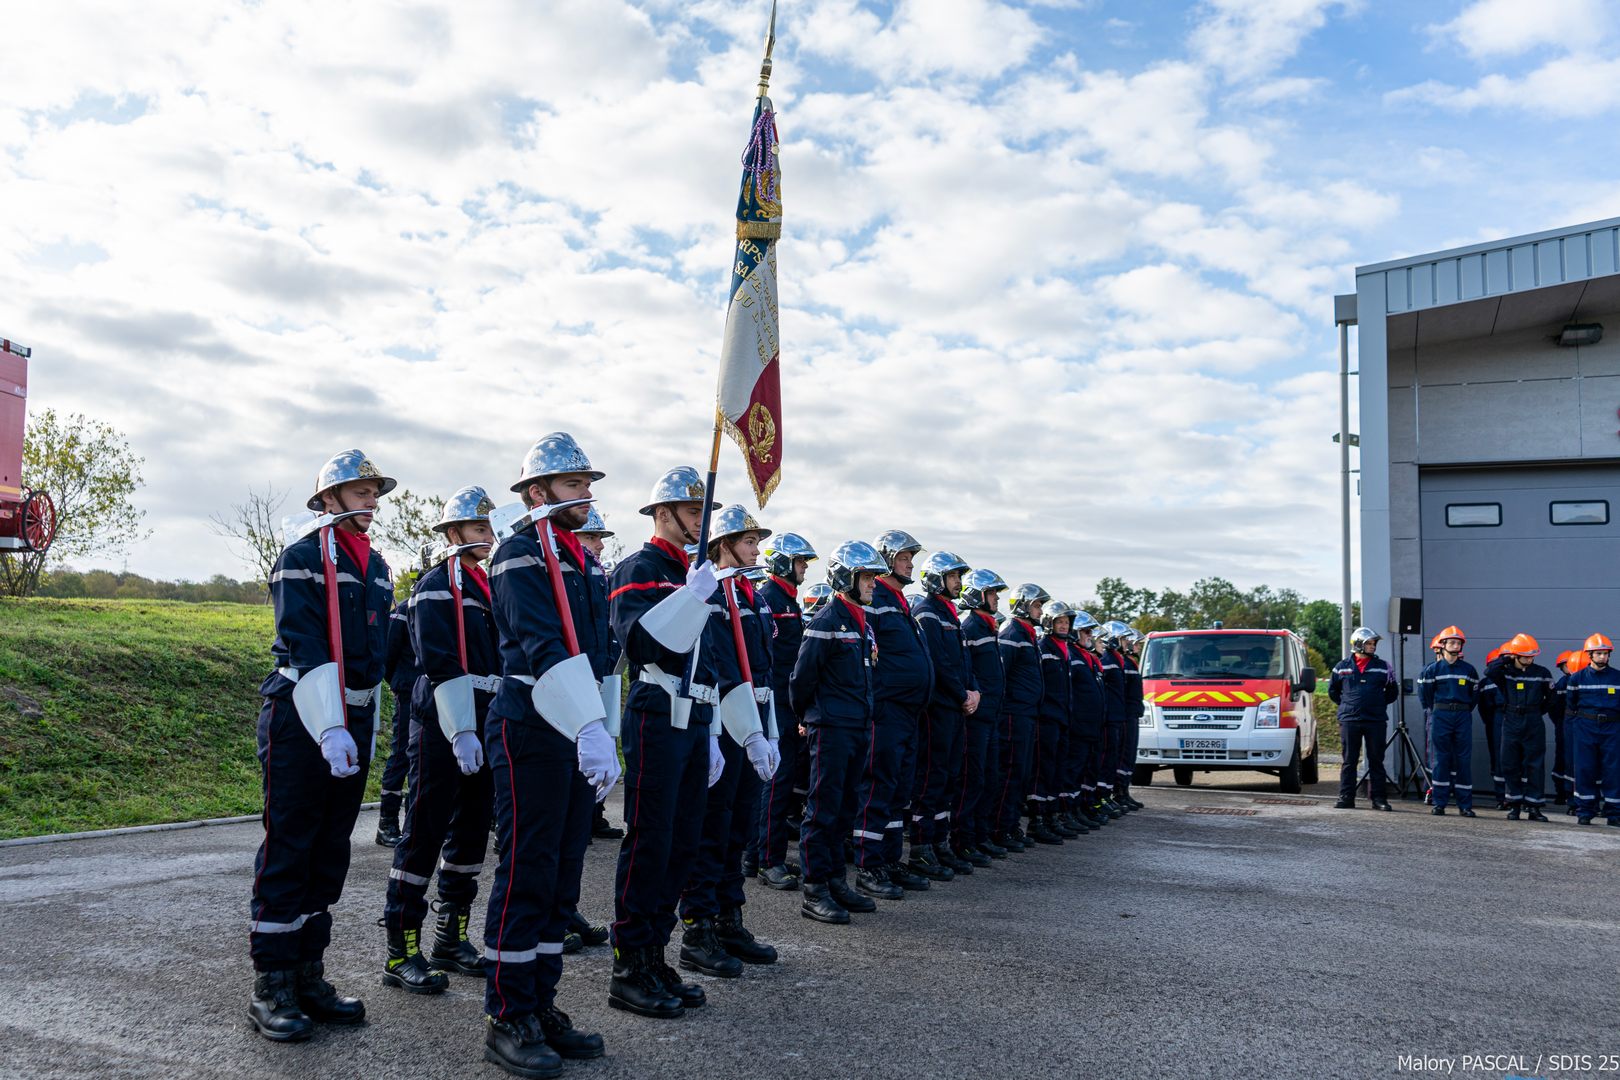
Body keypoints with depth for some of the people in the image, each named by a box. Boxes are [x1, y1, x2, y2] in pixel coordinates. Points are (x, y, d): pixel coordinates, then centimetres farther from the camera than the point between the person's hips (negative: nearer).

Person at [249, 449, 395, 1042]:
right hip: (301, 717, -7)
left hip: (353, 719, 7)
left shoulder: (376, 569, 14)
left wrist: (367, 729, 17)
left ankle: (308, 975, 21)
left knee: (330, 853, 11)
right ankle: (271, 987, 7)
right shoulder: (301, 558, -8)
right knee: (287, 851, -2)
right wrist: (330, 729, -26)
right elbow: (306, 648, -18)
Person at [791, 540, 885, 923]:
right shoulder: (826, 621, -12)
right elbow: (803, 676, -12)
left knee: (841, 809, 14)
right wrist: (807, 716, 1)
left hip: (859, 729, 8)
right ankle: (814, 893, 1)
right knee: (823, 809, -4)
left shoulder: (862, 623, 15)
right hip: (831, 729, -8)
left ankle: (836, 881, 23)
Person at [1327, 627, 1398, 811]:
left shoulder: (1382, 667, 5)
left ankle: (1379, 798, 9)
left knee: (1376, 761, 4)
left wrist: (1379, 704, 9)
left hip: (1376, 721, 0)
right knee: (1349, 761, 3)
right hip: (1349, 720, 0)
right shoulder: (1342, 666, 5)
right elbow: (1332, 690, 18)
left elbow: (1393, 691, 15)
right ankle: (1346, 798, 6)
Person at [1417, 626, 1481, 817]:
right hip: (1440, 716, -1)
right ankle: (1439, 803, 5)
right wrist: (1432, 710, 7)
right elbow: (1423, 692, 10)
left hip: (1463, 716, 1)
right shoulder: (1433, 669, 2)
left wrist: (1466, 710, 10)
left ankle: (1465, 805, 5)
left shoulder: (1468, 669, 7)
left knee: (1464, 760, 1)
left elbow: (1475, 694, 16)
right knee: (1440, 759, 0)